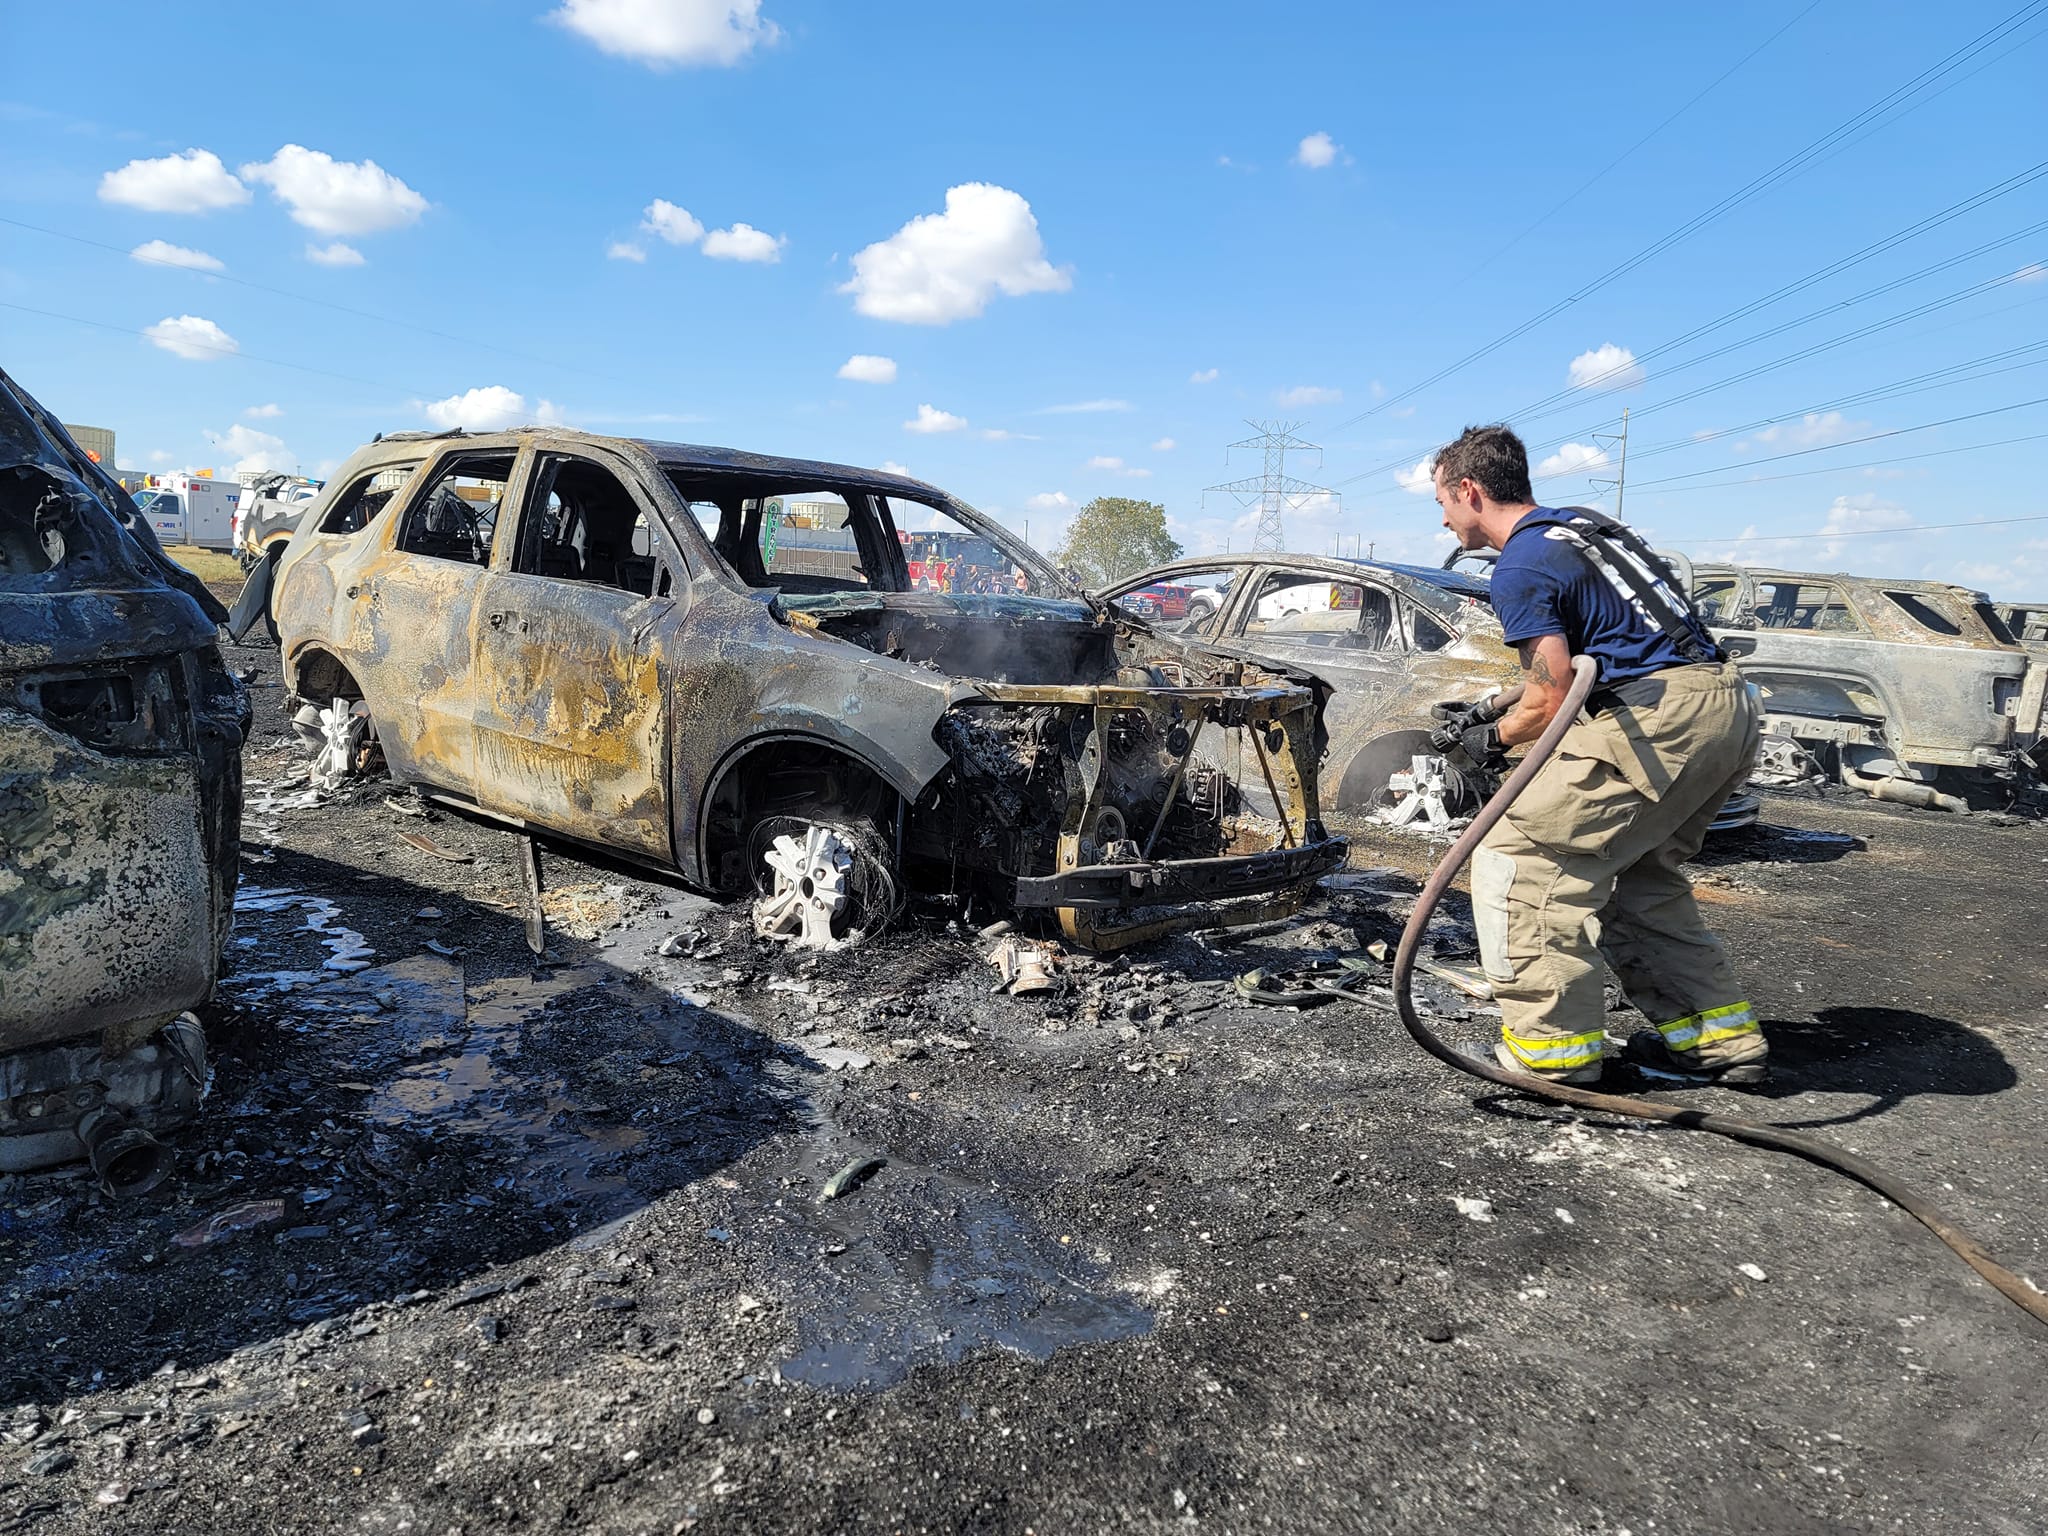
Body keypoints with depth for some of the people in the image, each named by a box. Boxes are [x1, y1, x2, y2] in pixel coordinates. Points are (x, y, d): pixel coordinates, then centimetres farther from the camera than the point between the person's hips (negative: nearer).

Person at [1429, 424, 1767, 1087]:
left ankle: (1553, 1044, 0)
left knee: (1519, 858, -3)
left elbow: (1553, 696, -10)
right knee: (1640, 876, 23)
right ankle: (1720, 1037, 24)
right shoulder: (1585, 522, 22)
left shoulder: (1520, 569, -6)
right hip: (1730, 706, 10)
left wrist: (1494, 739, 8)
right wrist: (1495, 711, 28)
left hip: (1659, 720, -10)